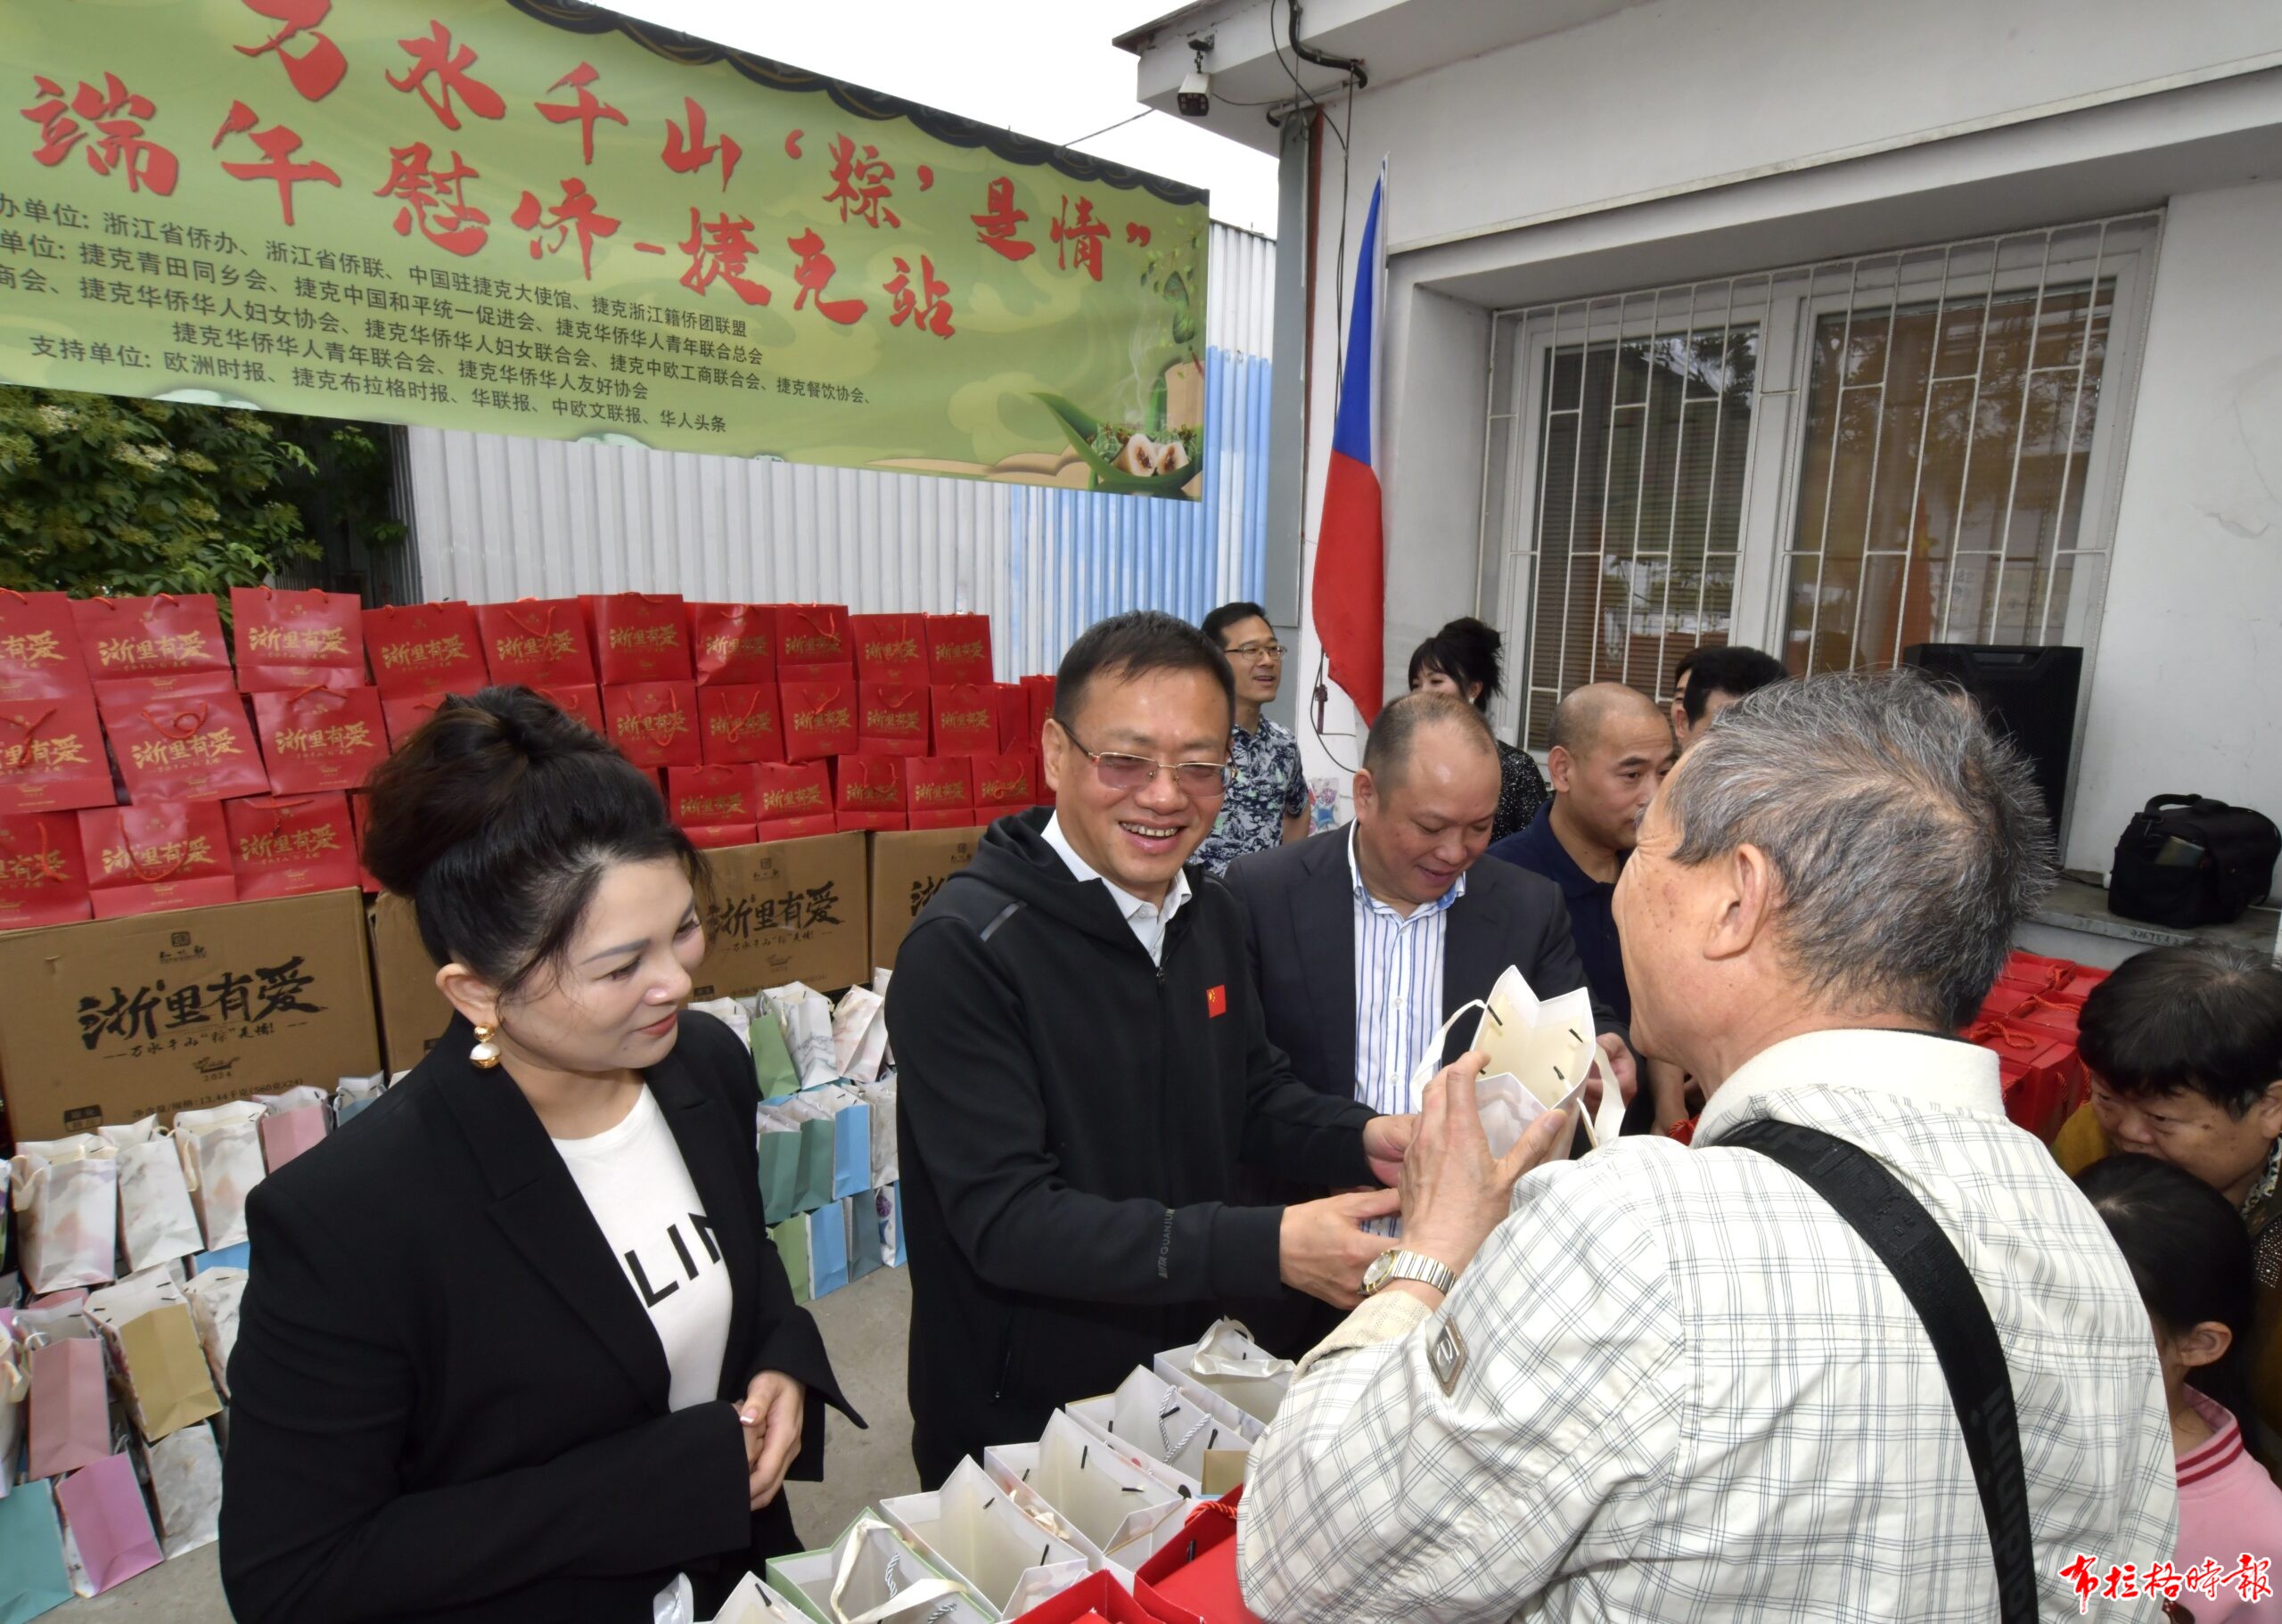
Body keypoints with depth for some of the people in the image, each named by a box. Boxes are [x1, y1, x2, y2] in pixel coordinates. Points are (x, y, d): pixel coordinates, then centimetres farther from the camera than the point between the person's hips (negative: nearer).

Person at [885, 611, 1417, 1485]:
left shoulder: (1207, 910, -2)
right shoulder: (962, 950, -25)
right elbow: (1006, 1222, -28)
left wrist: (1363, 1140, -13)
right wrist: (1269, 1247, -34)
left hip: (1187, 1377, 7)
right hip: (1016, 1427, -6)